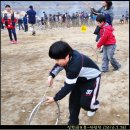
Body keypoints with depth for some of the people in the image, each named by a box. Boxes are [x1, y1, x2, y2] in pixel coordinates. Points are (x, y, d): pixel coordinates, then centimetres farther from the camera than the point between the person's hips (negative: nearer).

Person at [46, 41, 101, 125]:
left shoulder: (75, 65, -43)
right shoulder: (69, 56, -19)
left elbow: (68, 86, -35)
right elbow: (58, 66, 4)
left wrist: (55, 98, -26)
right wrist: (51, 76, -13)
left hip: (92, 78, -8)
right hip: (81, 78, 8)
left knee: (85, 103, -9)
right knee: (73, 99, 1)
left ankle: (94, 106, 28)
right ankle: (73, 121, 18)